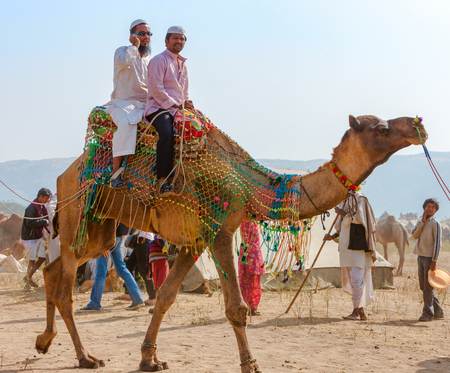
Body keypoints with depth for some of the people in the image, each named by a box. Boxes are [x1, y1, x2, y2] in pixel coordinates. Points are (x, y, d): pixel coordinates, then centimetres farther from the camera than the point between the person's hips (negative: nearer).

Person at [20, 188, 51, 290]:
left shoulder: (42, 207, 11)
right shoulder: (32, 208, -18)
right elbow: (30, 223, -27)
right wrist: (44, 221, -19)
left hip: (39, 237, 9)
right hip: (30, 237, -9)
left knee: (42, 258, 7)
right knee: (32, 260, -6)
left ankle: (28, 277, 20)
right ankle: (27, 283, 5)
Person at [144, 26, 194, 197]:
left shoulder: (182, 64, 23)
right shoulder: (159, 60, -2)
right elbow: (156, 89, -12)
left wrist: (186, 103, 11)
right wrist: (176, 105, -12)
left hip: (177, 109, 8)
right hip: (158, 107, -8)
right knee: (167, 133, -36)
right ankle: (163, 180, -40)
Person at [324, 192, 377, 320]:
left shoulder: (360, 199, -6)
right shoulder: (347, 200, 18)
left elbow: (358, 219, -16)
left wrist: (342, 213, -8)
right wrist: (332, 236, 10)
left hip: (358, 245, -9)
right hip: (347, 246, 9)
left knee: (357, 278, -10)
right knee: (352, 278, 8)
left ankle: (356, 311, -9)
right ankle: (361, 311, 12)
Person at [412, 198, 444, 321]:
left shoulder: (435, 224, -5)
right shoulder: (420, 222, 15)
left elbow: (437, 243, -10)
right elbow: (414, 235, -2)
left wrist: (434, 261, -17)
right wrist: (423, 220, -8)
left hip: (430, 257, -7)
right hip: (420, 257, 7)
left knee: (428, 287, -7)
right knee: (423, 286, 9)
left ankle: (428, 313, -2)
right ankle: (438, 311, 19)